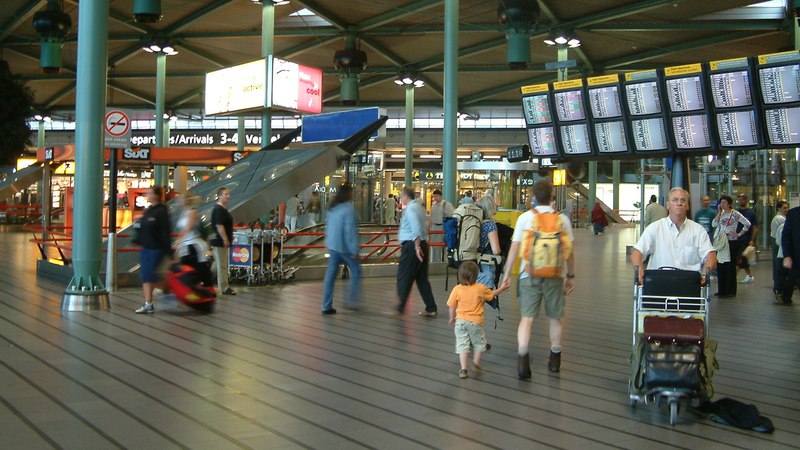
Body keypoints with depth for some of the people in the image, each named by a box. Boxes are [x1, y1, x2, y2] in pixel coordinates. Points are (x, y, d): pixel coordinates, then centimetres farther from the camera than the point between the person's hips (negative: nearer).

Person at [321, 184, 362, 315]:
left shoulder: (332, 209, 8)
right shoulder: (348, 209, -15)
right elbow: (350, 230, -19)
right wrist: (354, 250, -16)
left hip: (332, 245, 7)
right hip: (344, 246, -7)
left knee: (330, 274, 7)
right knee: (356, 270, 10)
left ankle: (326, 306, 7)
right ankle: (352, 300, 8)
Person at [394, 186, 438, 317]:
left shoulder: (410, 209, -12)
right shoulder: (419, 207, 17)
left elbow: (416, 228, -23)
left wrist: (417, 246, -27)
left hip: (411, 245, -9)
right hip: (423, 244, 9)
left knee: (404, 278, -1)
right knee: (422, 278, 12)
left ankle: (400, 309, 4)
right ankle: (431, 309, 11)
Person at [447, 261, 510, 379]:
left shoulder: (457, 289, -7)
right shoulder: (480, 288, -8)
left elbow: (452, 306, -1)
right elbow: (492, 294, 11)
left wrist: (452, 318, 16)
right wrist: (502, 288, 28)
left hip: (460, 321, 1)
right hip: (475, 322, -1)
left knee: (462, 344, 5)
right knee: (479, 343, 20)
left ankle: (463, 369, 1)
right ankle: (476, 363, 18)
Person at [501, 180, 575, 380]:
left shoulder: (525, 217, -2)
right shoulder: (562, 219, 1)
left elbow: (514, 247, -3)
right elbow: (569, 251, 4)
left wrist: (507, 273, 5)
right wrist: (571, 276, 14)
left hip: (530, 274, -1)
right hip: (555, 275, 1)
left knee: (527, 318, -3)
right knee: (555, 318, 16)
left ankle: (523, 356, -21)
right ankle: (555, 359, 27)